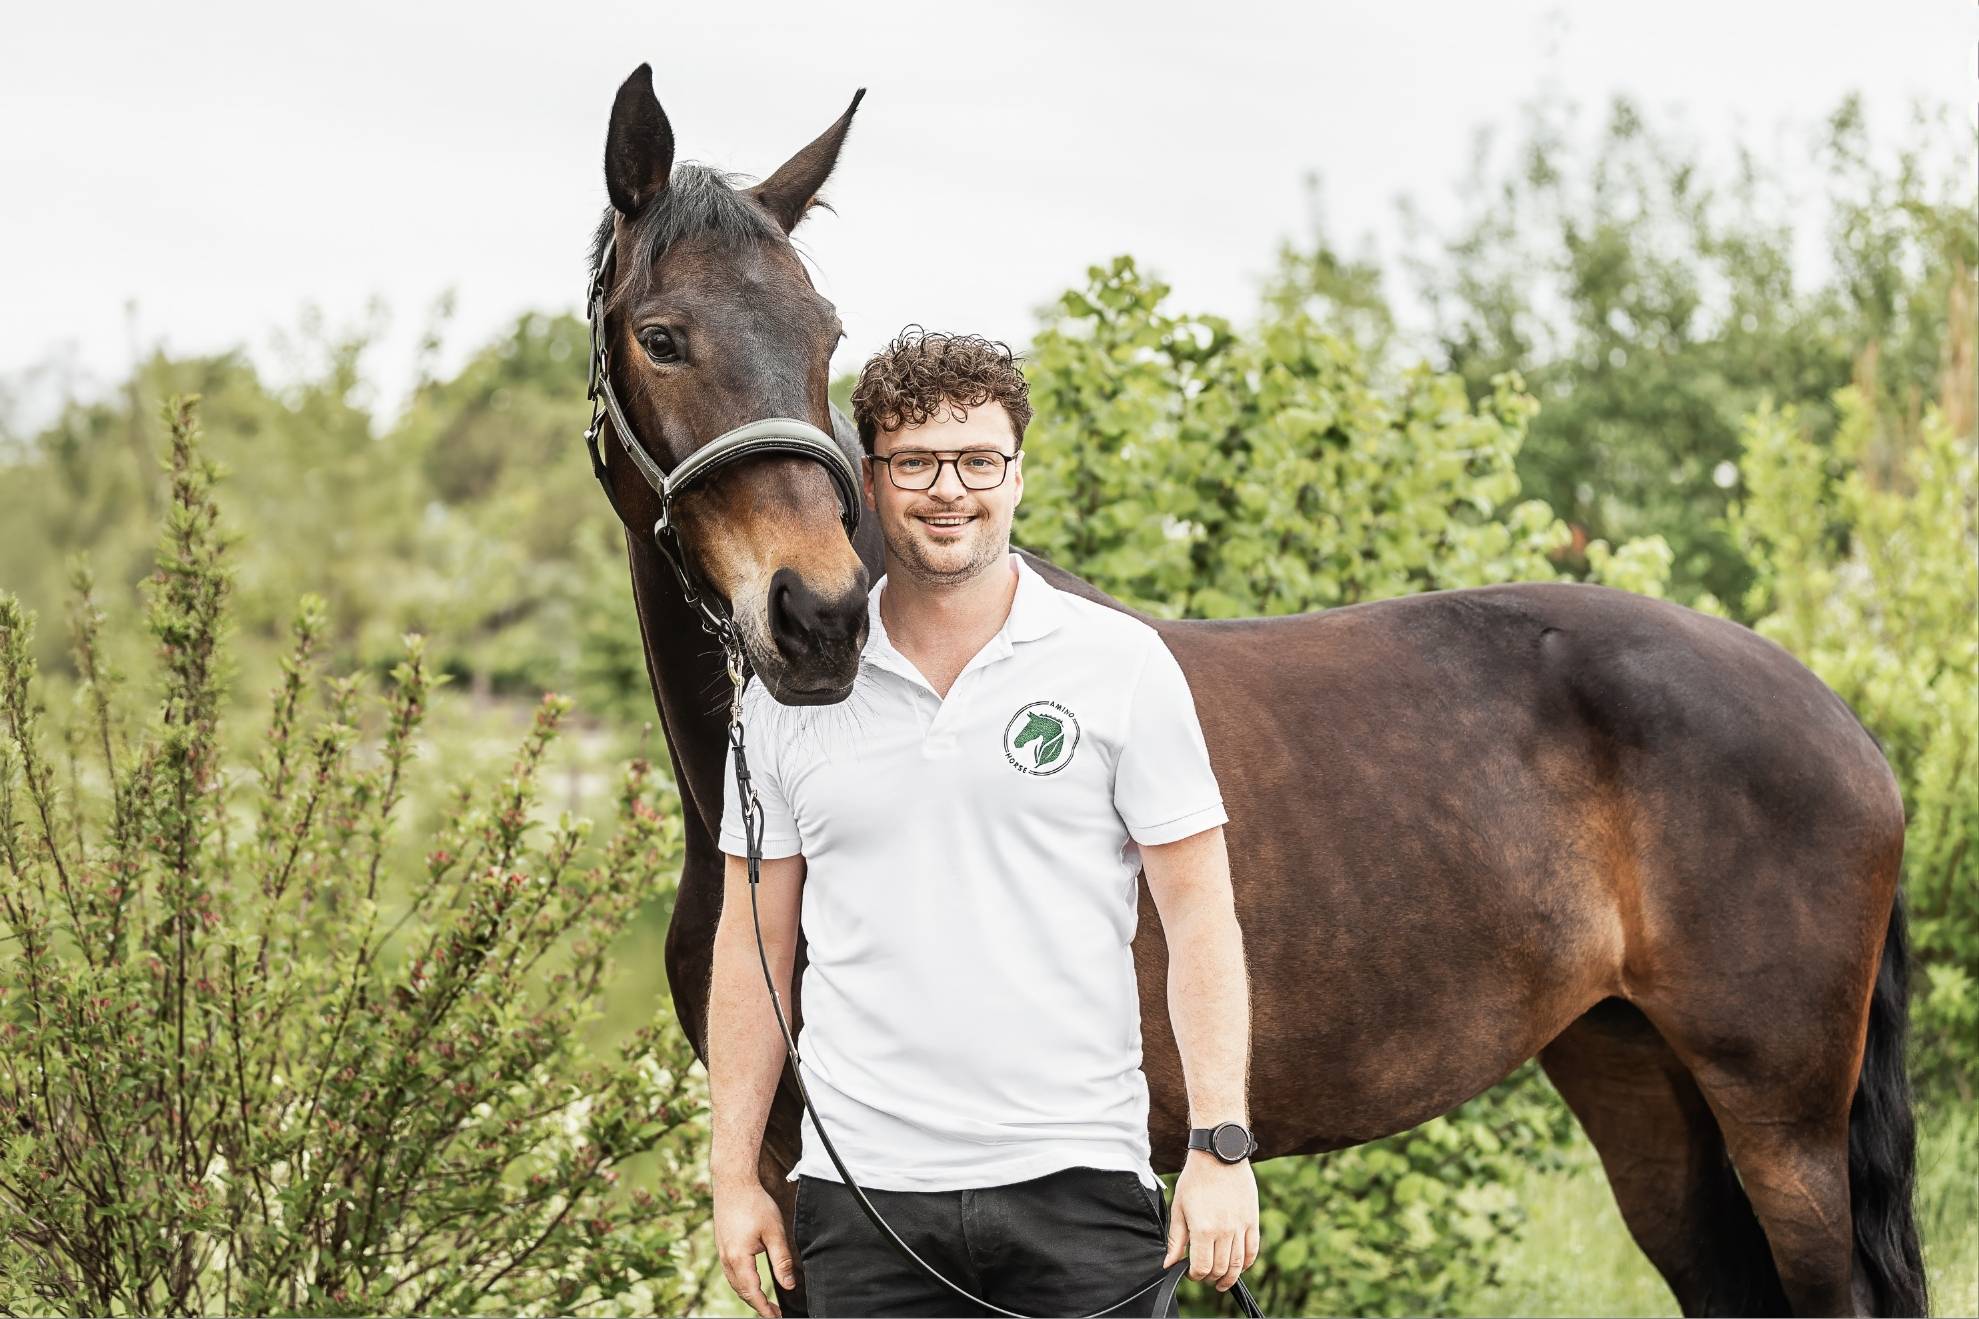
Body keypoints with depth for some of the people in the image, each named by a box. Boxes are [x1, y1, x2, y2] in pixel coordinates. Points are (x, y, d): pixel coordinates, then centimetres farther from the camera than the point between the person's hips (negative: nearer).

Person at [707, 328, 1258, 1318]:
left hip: (1078, 1181, -2)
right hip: (859, 1190, 2)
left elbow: (1198, 920, 0)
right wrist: (735, 1174, 6)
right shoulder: (791, 688, 6)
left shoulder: (1122, 664, 1)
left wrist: (1221, 1146, -8)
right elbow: (755, 945, 11)